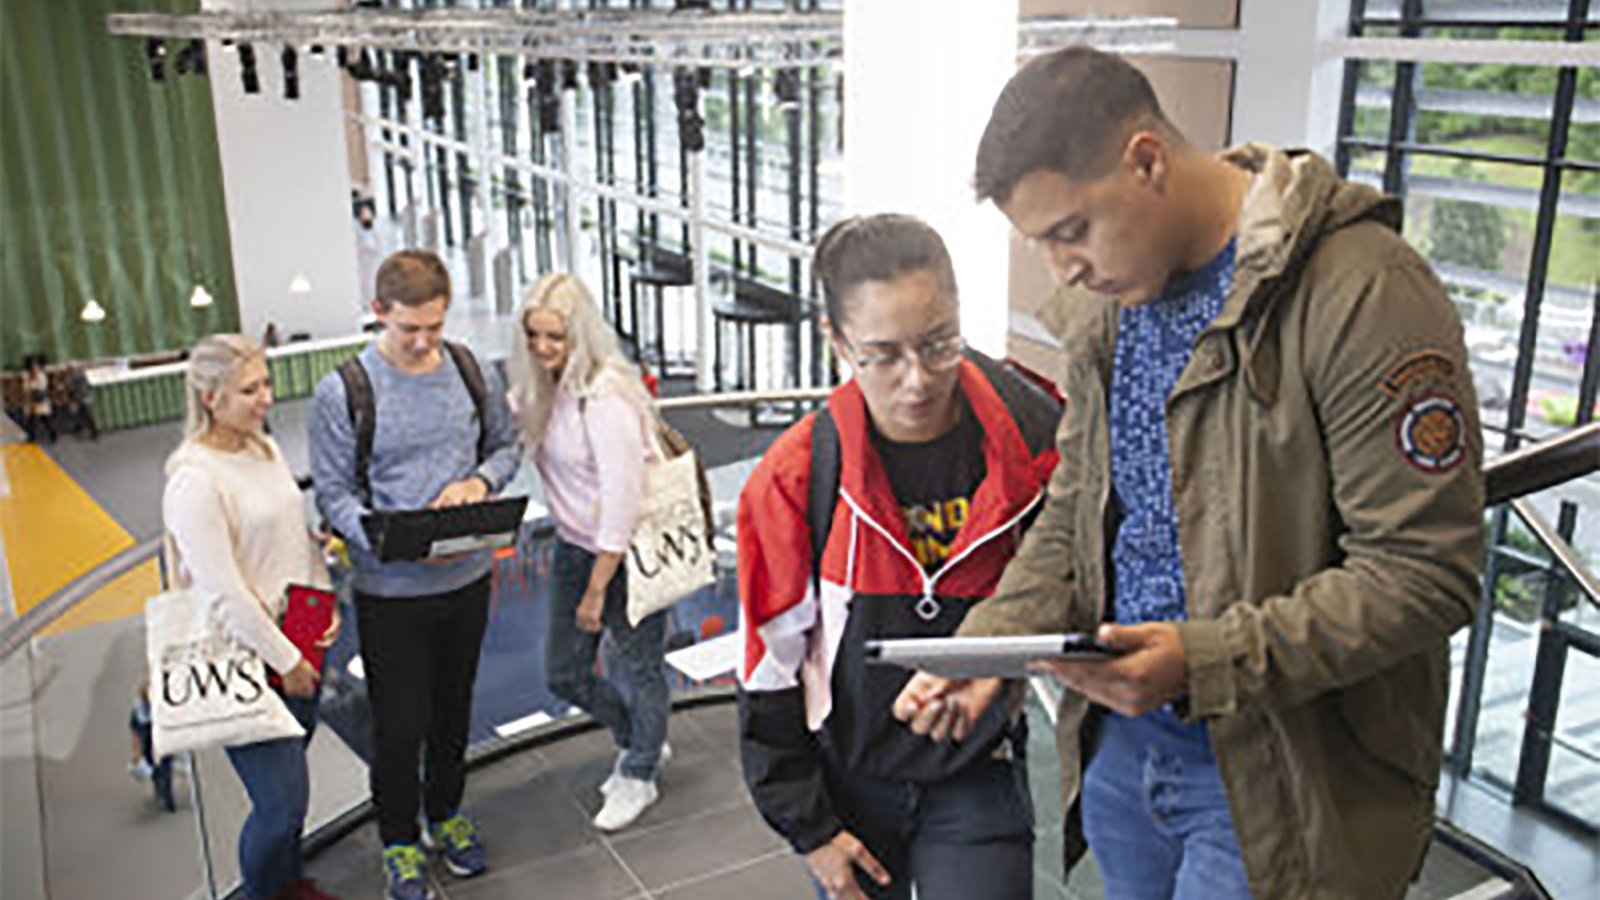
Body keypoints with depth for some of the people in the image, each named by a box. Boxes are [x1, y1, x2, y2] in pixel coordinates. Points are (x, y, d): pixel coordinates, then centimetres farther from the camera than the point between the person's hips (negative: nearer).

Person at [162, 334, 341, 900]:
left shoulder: (264, 448, 6)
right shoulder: (194, 481, -20)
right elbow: (225, 595, -21)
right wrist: (285, 661, -14)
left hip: (296, 644, 8)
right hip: (247, 661, -8)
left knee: (286, 777, 20)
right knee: (282, 802, -4)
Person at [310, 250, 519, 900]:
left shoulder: (475, 374, -3)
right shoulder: (343, 394, -14)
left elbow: (505, 446, 10)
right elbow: (334, 493, -11)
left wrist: (479, 480, -13)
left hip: (467, 577, 4)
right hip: (390, 591, -4)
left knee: (453, 708, 20)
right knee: (399, 725, 6)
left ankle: (446, 816, 43)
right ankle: (399, 841, 30)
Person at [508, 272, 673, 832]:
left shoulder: (606, 397, -25)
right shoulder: (542, 388, 0)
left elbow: (622, 499, -24)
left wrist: (597, 589, -19)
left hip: (627, 554, -8)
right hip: (574, 546, 8)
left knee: (636, 670, 12)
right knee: (564, 673, 16)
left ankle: (639, 776, 37)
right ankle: (639, 742, 43)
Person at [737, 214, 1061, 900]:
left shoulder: (1035, 440, -13)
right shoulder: (795, 477, -13)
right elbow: (771, 668, -5)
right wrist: (807, 826, -2)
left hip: (979, 784, 0)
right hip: (848, 782, 1)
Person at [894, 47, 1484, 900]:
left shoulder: (1364, 294, -20)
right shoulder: (1109, 299, 4)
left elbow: (1426, 574, -20)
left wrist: (1203, 662, -28)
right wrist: (988, 645, -4)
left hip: (1275, 781, -6)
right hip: (1121, 741, 7)